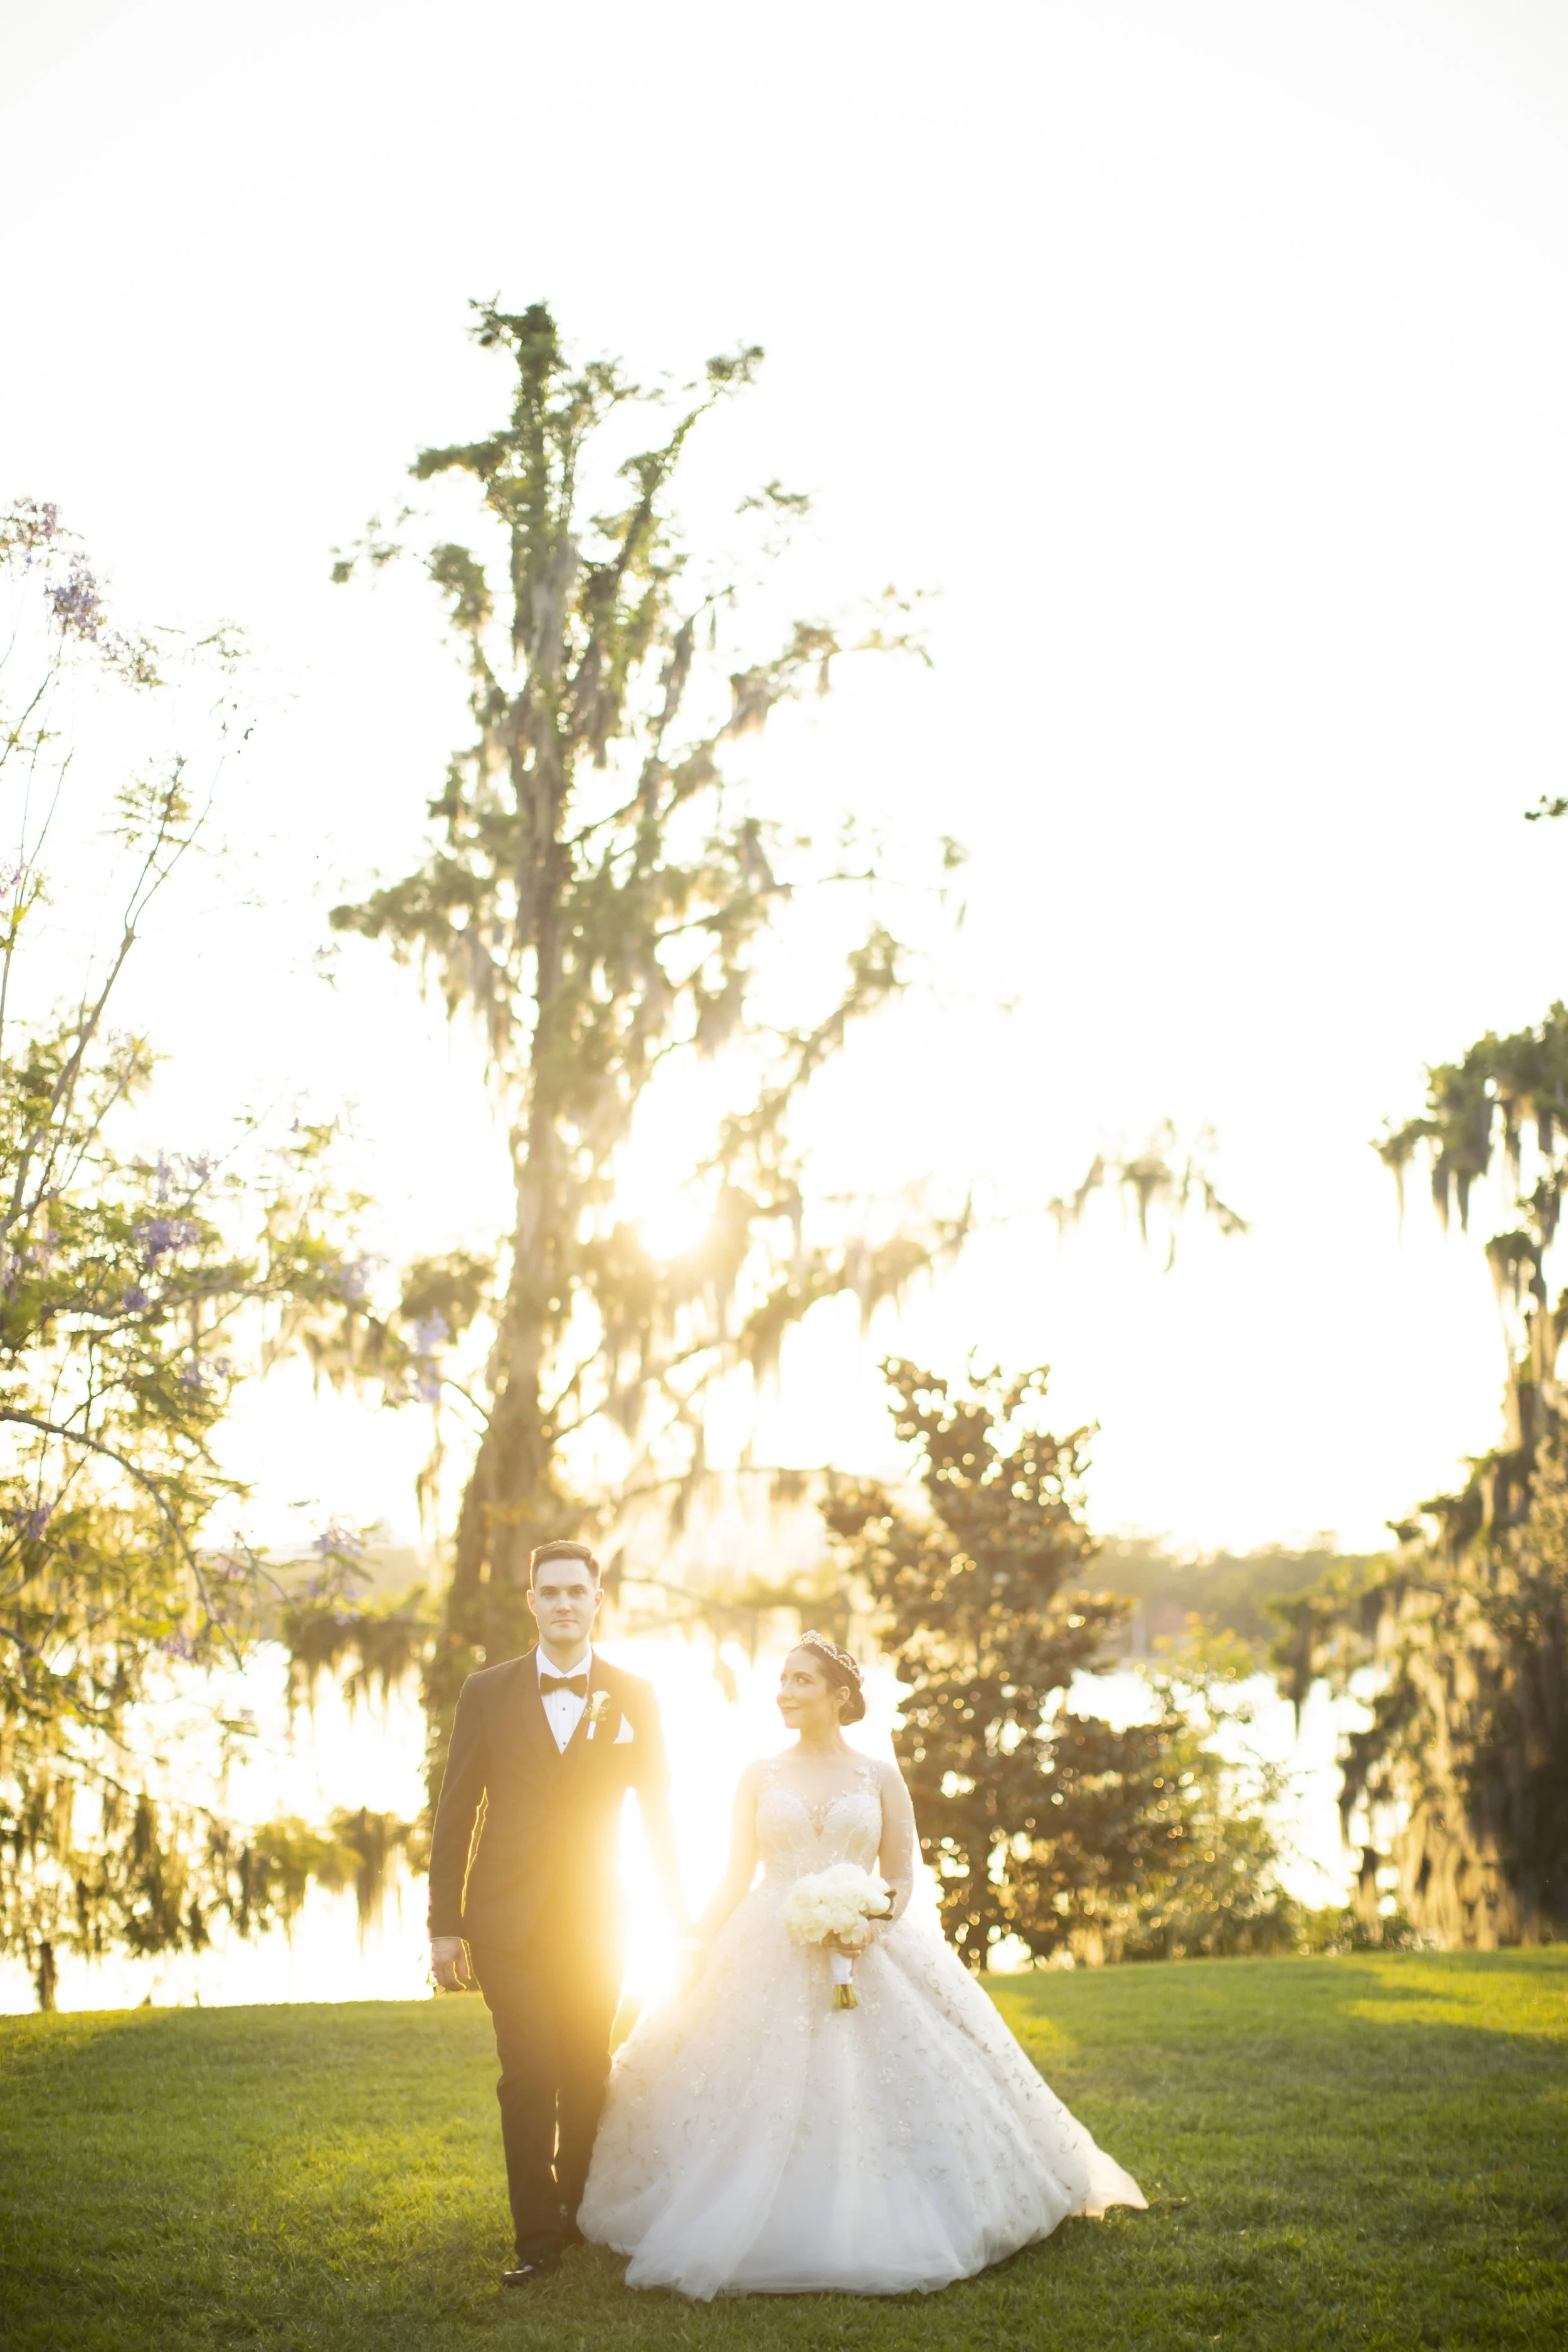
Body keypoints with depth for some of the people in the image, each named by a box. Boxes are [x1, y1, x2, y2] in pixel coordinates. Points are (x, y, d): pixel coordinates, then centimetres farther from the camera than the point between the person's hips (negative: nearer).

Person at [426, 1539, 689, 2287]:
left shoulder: (634, 1698, 3)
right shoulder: (487, 1692, 1)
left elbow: (658, 1813, 8)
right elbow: (455, 1814, 2)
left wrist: (680, 1918, 8)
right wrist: (446, 1926, -1)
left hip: (595, 1920, 1)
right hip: (508, 1919, -1)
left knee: (586, 2078, 9)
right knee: (530, 2077, -8)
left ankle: (582, 2216, 28)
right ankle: (538, 2237, 1)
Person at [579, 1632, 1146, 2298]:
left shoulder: (879, 1778, 6)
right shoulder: (759, 1778, 9)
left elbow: (904, 1876, 7)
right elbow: (735, 1879, 10)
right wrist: (697, 1956, 1)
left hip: (864, 1960, -1)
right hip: (767, 1963, 1)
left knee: (869, 2104, -7)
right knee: (762, 2110, -5)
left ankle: (876, 2234, 7)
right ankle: (760, 2238, 6)